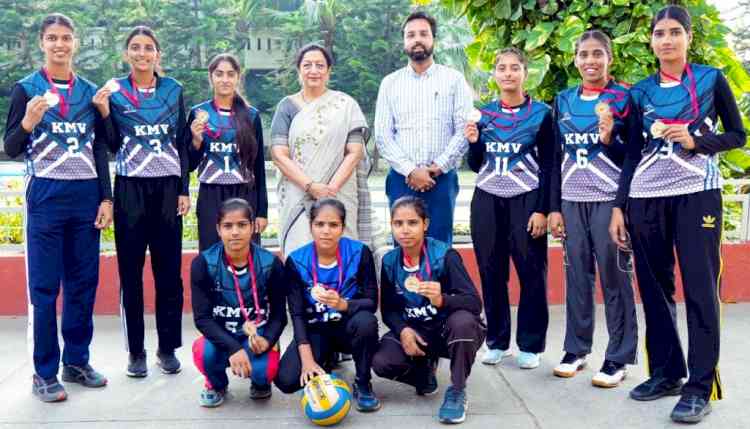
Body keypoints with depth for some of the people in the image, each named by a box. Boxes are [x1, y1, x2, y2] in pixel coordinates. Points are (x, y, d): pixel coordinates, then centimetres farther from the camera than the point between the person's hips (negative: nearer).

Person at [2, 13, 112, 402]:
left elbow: (100, 149, 12)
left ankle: (77, 361, 20)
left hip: (86, 195, 4)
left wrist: (106, 198, 6)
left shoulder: (90, 91, 11)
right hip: (46, 195, -3)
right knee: (44, 286, 0)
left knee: (83, 283, 8)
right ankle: (44, 373, 8)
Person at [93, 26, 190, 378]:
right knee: (130, 272, 4)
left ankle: (168, 348, 16)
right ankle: (135, 352, 14)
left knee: (169, 271, 4)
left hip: (167, 188, 1)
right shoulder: (114, 91, 3)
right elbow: (112, 146, 3)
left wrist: (184, 190, 2)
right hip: (130, 189, -1)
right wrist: (103, 112, -12)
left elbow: (182, 144, 7)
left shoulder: (173, 89, 6)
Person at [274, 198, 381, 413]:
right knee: (286, 380, -20)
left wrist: (343, 305, -36)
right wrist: (307, 359, -24)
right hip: (315, 331, 2)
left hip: (347, 327, -1)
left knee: (366, 321, -37)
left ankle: (362, 384, -9)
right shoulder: (296, 261, -12)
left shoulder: (359, 253, -14)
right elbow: (297, 314, -13)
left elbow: (371, 303, -14)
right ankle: (326, 360, 16)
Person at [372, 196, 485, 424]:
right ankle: (425, 368, 13)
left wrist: (441, 300, -45)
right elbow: (388, 309, 3)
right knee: (380, 362, -24)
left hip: (450, 330, -3)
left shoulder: (444, 255, -19)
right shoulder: (389, 261, -5)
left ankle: (457, 392, -15)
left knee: (463, 320, -39)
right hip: (414, 331, 4)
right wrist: (403, 330, -18)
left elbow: (474, 303, -26)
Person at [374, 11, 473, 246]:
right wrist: (410, 171, -10)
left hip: (442, 179, -1)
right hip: (402, 179, 1)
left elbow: (464, 130, -2)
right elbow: (382, 135, 2)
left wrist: (437, 168, -10)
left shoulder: (453, 79, 5)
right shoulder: (390, 83, 8)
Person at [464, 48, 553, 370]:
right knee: (490, 272, 6)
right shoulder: (483, 114, 10)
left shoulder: (541, 113, 0)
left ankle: (531, 345, 10)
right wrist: (473, 142, -6)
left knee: (531, 272, -1)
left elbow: (548, 166, -2)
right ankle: (497, 341, 18)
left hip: (526, 200, -3)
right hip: (487, 201, 3)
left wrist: (542, 209, -10)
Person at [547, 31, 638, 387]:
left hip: (609, 200, -4)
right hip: (572, 201, 4)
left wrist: (610, 140, -22)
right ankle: (575, 349, 20)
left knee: (615, 278, 0)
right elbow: (557, 157, 13)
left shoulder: (624, 97, 0)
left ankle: (618, 358, 8)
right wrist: (554, 207, 9)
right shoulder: (563, 100, 12)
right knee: (576, 276, 9)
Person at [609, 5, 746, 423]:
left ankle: (701, 385, -1)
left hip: (697, 194, -3)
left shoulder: (712, 79, 4)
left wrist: (695, 141, -12)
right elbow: (632, 153, 11)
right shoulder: (641, 92, 11)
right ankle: (665, 372, 19)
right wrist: (619, 207, 5)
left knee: (700, 288, -5)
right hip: (646, 199, 3)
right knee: (655, 287, 6)